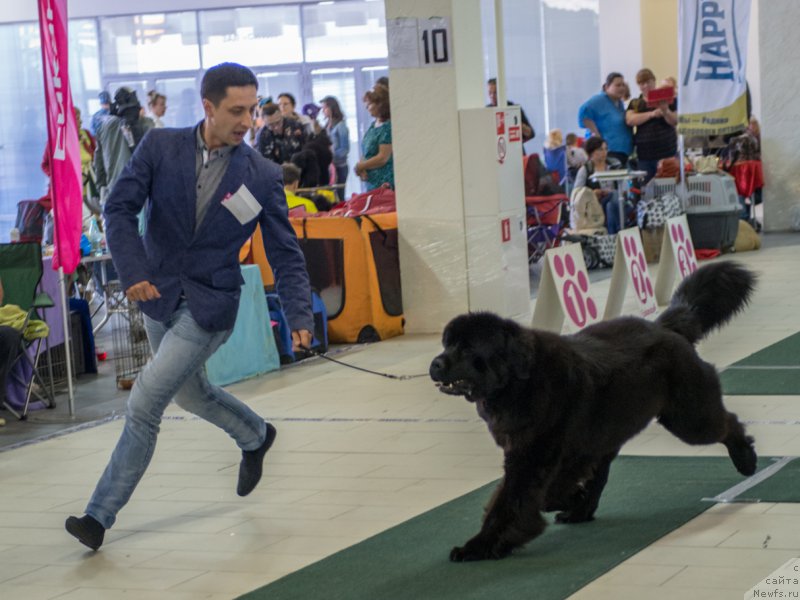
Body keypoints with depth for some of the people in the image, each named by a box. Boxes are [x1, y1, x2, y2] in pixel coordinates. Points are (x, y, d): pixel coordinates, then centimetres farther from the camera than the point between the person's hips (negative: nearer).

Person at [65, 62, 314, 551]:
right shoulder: (160, 147, -7)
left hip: (209, 306, -4)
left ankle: (101, 514, -2)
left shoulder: (263, 176, -9)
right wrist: (133, 271, -24)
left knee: (144, 404, -12)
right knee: (190, 393, 23)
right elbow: (120, 207, -10)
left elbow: (285, 255, -5)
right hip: (157, 294, 4)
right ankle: (255, 438, 53)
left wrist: (300, 317, -15)